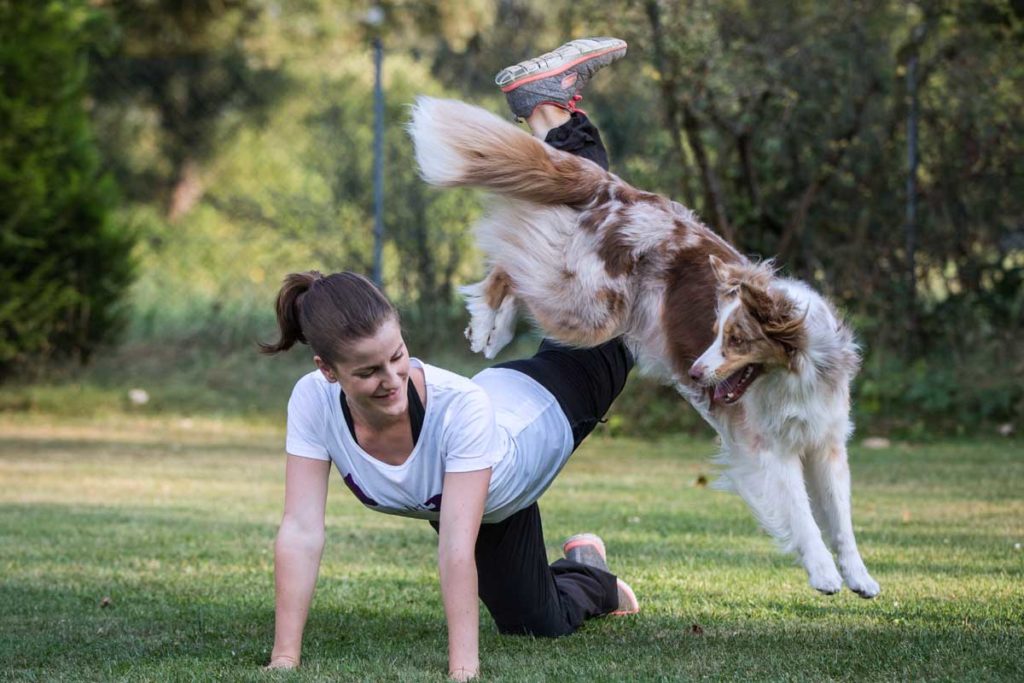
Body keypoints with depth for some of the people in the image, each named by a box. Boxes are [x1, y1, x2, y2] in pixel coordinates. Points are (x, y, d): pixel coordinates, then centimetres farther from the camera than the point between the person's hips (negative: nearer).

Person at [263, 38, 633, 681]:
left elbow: (457, 546, -50)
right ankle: (588, 573, 52)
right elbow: (301, 533, -37)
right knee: (538, 625, 17)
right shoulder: (315, 402, -39)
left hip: (542, 406, -3)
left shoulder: (458, 406, -46)